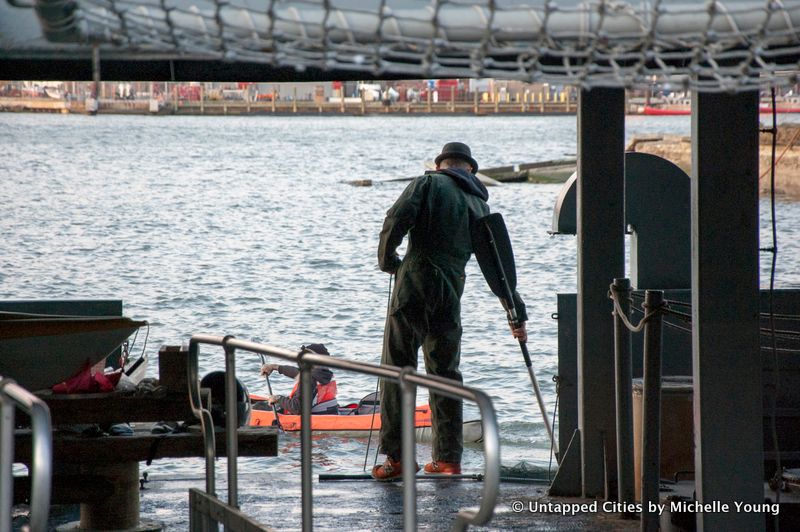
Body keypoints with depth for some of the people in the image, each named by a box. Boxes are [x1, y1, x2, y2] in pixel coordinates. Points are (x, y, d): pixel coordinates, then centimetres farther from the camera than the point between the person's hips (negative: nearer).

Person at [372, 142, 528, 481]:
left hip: (413, 287, -4)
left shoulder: (428, 184, 5)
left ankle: (396, 456, -5)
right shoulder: (480, 206, 18)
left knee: (398, 369, -1)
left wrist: (387, 260, 4)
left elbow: (397, 219, -12)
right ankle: (448, 459, 14)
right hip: (450, 294, 4)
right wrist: (518, 314, 27)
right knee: (445, 373, 14)